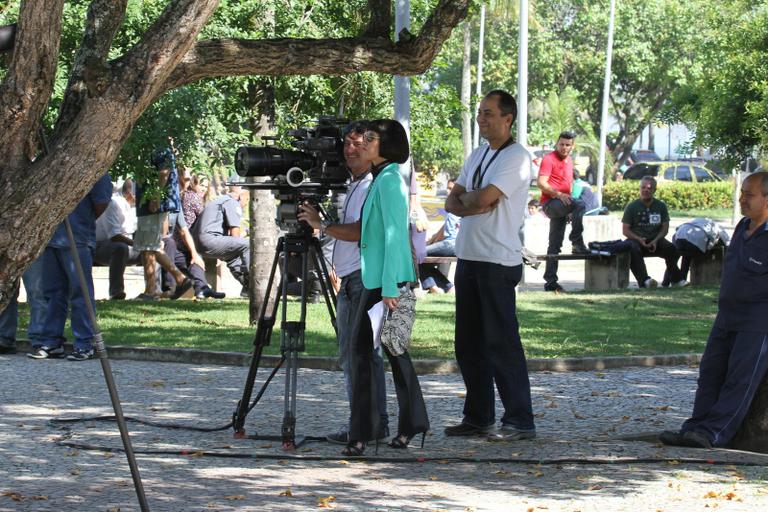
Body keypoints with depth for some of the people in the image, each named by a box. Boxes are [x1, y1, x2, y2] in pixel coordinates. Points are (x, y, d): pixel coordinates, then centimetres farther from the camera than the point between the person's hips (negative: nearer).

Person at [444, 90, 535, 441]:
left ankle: (519, 421, -6)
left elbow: (484, 198, -21)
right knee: (469, 344, 12)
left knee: (501, 343, -9)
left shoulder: (516, 157, -10)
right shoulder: (478, 155, 17)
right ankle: (478, 417, 20)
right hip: (468, 257, 9)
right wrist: (474, 205, -8)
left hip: (498, 263, -9)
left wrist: (465, 197, 0)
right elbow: (452, 203, 12)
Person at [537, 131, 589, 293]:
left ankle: (550, 281, 8)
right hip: (550, 202, -8)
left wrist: (569, 210, 24)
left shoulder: (569, 160, 18)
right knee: (580, 205, -32)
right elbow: (541, 183, -16)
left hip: (562, 205, 8)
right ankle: (577, 244, -28)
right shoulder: (549, 159, -7)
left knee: (555, 245, 7)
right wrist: (558, 194, -27)